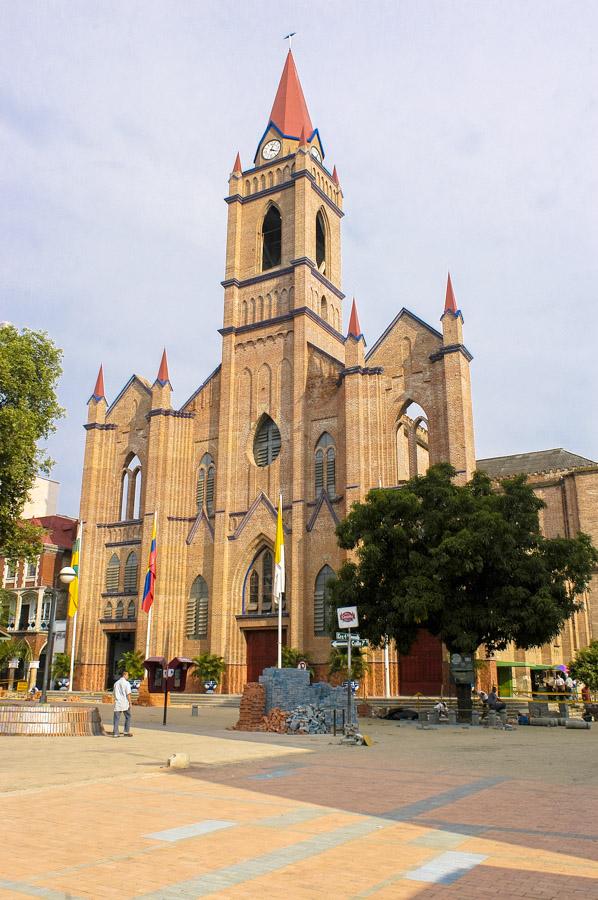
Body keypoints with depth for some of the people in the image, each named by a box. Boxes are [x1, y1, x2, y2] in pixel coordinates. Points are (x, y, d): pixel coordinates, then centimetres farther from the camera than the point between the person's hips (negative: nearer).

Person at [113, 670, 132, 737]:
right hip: (125, 703, -4)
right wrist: (130, 703, -6)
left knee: (116, 719, 5)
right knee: (128, 717, 10)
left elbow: (114, 694, 15)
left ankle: (115, 733, 2)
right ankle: (126, 732, 8)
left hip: (117, 703, 4)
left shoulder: (116, 683, 12)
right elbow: (128, 694, -11)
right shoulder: (126, 683, -6)